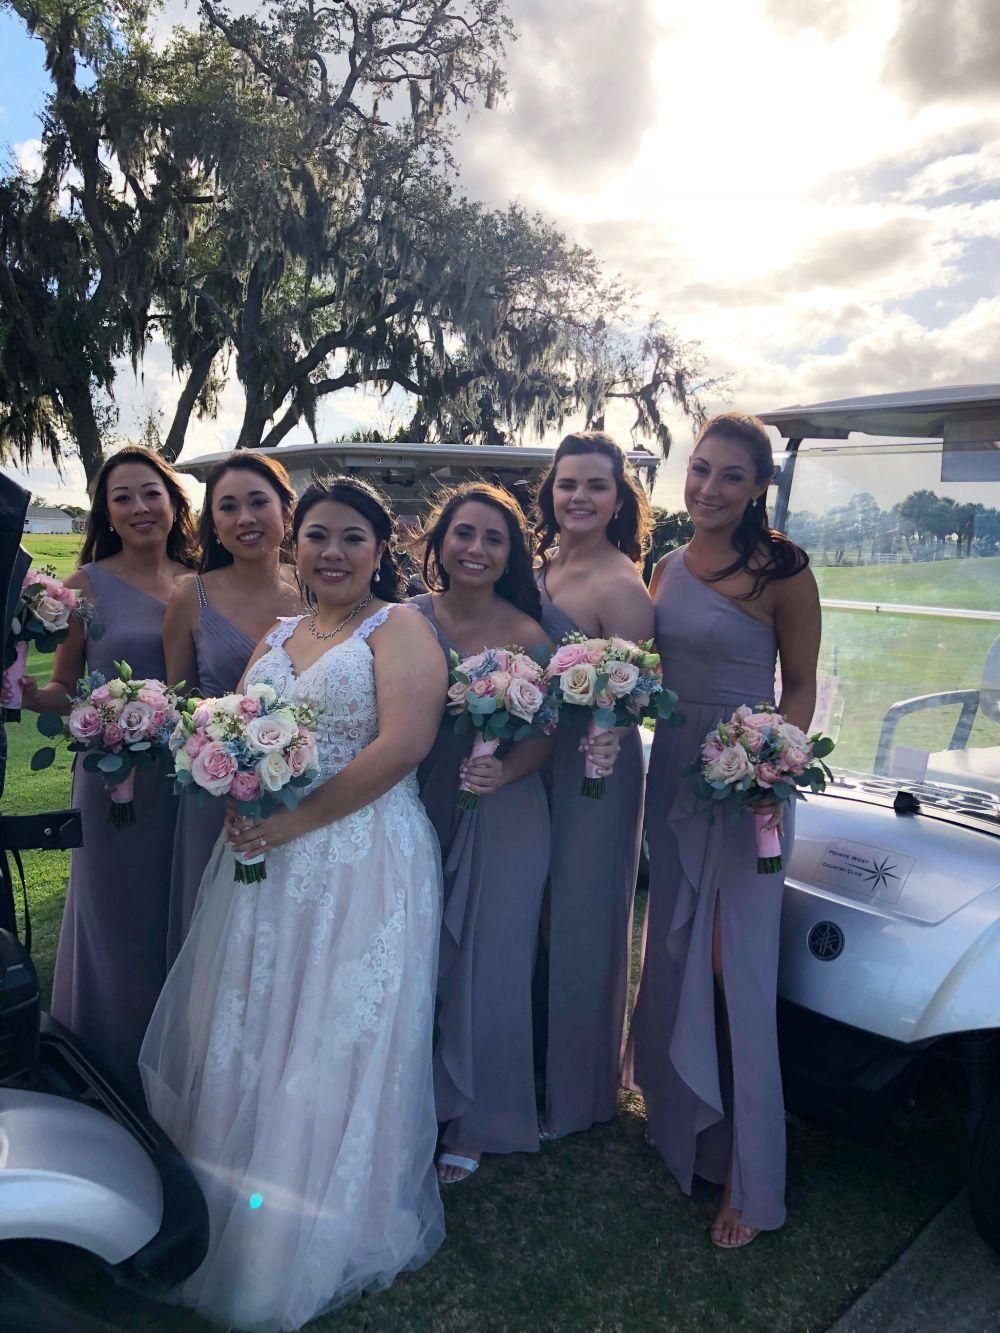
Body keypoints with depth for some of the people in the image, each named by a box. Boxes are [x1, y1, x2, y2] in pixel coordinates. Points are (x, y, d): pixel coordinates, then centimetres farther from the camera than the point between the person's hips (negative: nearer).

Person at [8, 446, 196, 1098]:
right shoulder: (88, 584, -4)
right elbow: (64, 689, -1)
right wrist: (29, 694, -20)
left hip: (187, 776, 3)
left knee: (180, 918, 15)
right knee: (119, 919, 9)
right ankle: (120, 1072, 31)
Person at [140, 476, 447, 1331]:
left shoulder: (399, 628, -6)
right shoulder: (277, 636, 15)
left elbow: (403, 745, -19)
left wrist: (296, 821, -19)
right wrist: (237, 801, -8)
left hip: (363, 865, -6)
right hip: (265, 860, 6)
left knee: (339, 1046, 4)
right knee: (252, 1033, 13)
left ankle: (323, 1235, 26)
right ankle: (234, 1209, 35)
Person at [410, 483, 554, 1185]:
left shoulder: (527, 636, -10)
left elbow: (545, 737, -4)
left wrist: (505, 771, -23)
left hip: (502, 821, -2)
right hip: (419, 812, 3)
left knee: (489, 965, 9)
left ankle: (477, 1121, 33)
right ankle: (422, 1102, 39)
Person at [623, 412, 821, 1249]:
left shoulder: (782, 571, -11)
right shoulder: (668, 568, 6)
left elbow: (801, 685, -7)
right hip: (671, 773, 6)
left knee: (736, 968, 0)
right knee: (671, 954, 17)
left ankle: (748, 1177, 18)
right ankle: (681, 1119, 41)